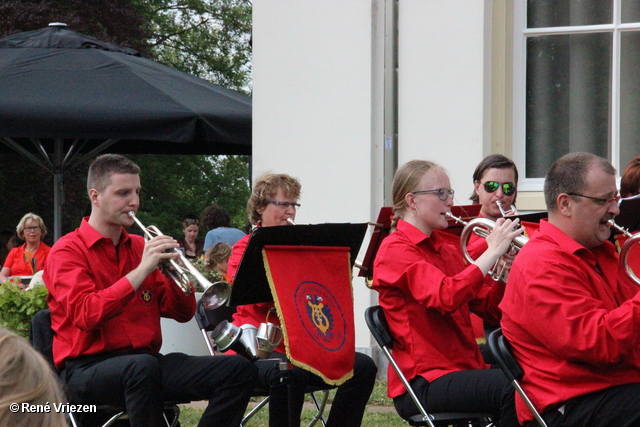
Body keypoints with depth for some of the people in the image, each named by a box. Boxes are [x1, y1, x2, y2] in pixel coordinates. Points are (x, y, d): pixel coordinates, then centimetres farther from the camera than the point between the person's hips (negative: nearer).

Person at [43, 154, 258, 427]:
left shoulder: (139, 247, 17)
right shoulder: (68, 251, 1)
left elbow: (182, 313, 15)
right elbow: (86, 315, -17)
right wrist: (142, 270, -17)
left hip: (147, 361, 6)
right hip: (87, 369, -6)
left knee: (239, 370, -13)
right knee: (143, 366, -40)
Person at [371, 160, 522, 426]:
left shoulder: (446, 249, 20)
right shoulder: (396, 249, -6)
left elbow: (489, 308, 15)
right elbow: (446, 297, -24)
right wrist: (492, 252, -19)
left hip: (465, 369, 8)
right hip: (422, 382, -8)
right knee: (510, 389, -30)